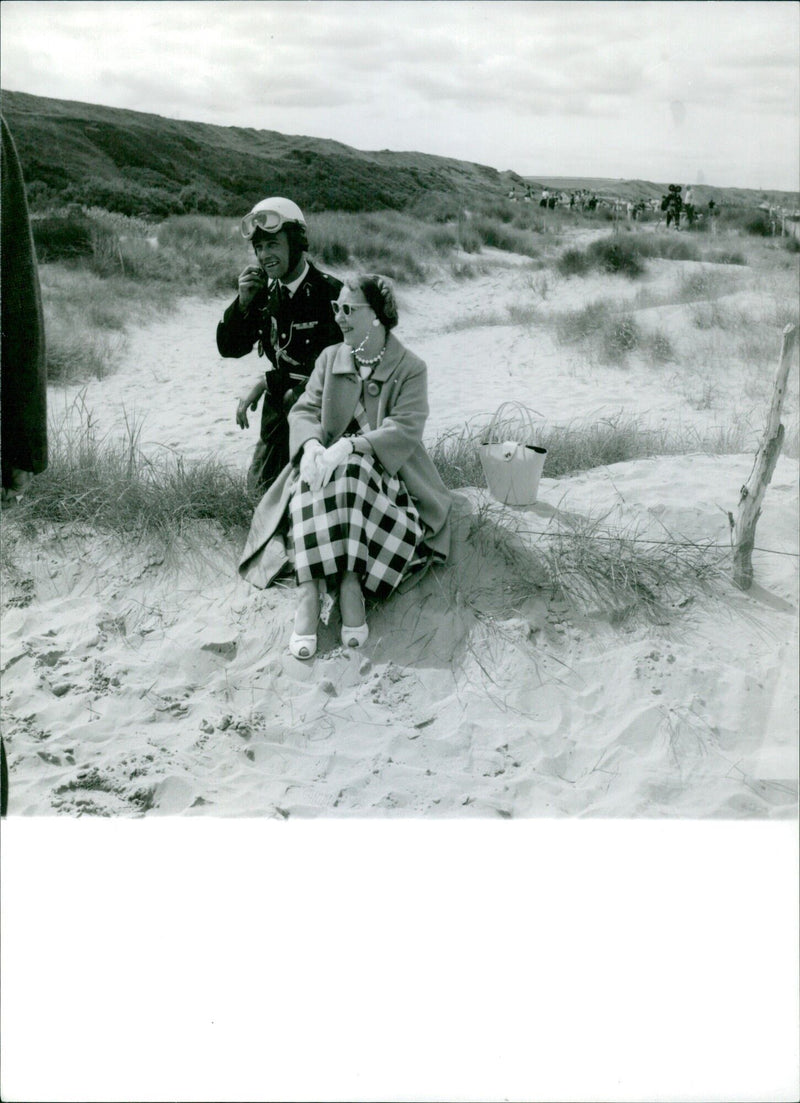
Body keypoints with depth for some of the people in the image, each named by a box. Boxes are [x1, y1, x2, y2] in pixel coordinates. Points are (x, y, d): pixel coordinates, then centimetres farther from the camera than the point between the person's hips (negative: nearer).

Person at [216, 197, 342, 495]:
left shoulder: (329, 293, -18)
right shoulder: (264, 291, 1)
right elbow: (230, 348, 5)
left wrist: (264, 383, -19)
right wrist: (243, 301, -13)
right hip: (278, 409, 6)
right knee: (259, 490, 15)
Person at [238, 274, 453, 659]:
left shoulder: (410, 368, 1)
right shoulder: (330, 358, 13)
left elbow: (404, 430, -12)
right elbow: (304, 410, 5)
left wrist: (349, 446, -28)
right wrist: (312, 446, -20)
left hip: (382, 467, -3)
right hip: (329, 459, 3)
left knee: (349, 475, -38)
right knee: (311, 485, -34)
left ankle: (349, 583, -42)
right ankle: (308, 591, -45)